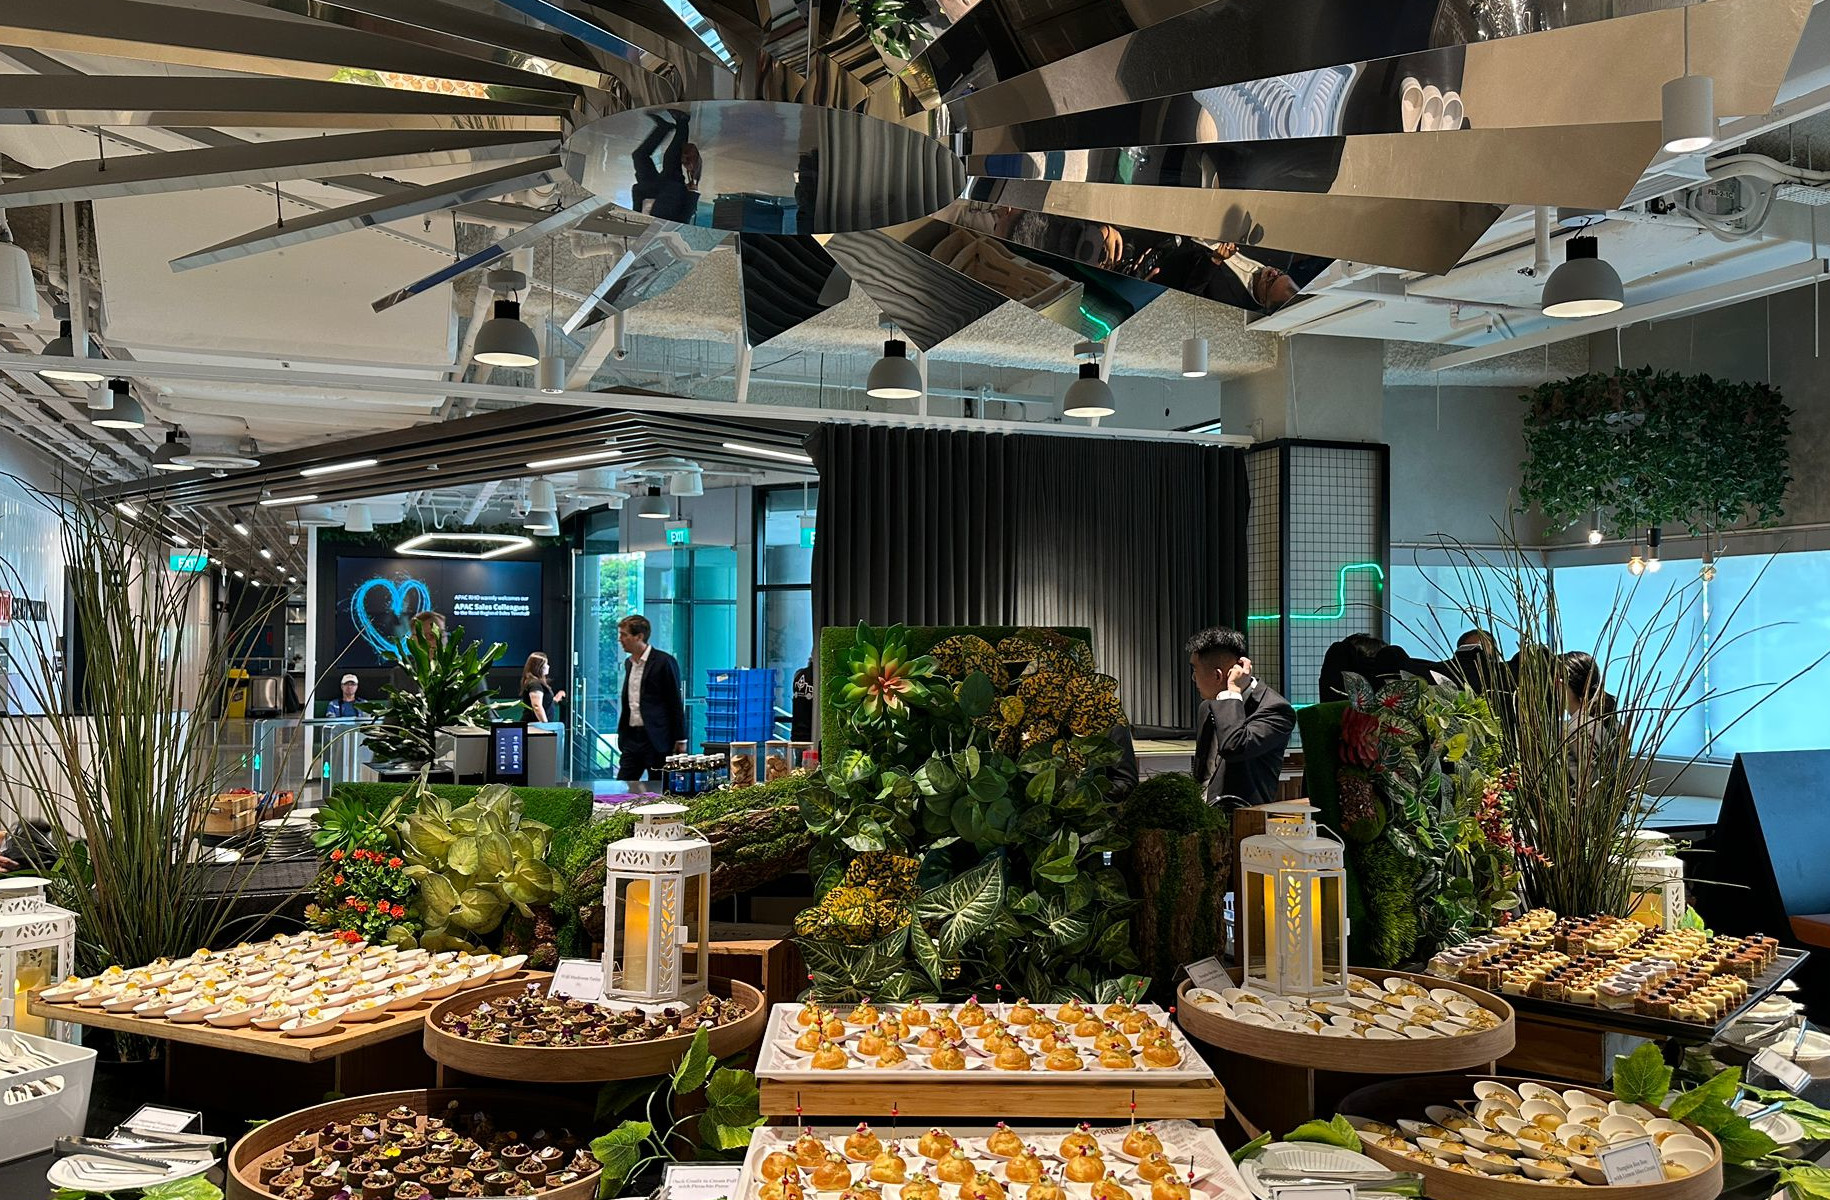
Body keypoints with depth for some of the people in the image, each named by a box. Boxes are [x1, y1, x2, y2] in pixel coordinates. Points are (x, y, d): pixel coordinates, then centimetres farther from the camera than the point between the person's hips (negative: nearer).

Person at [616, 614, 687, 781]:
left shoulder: (664, 662, -10)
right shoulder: (628, 663, 14)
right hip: (631, 737, 7)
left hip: (657, 740, -7)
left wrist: (680, 740, -10)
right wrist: (622, 733, 18)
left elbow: (676, 703, -9)